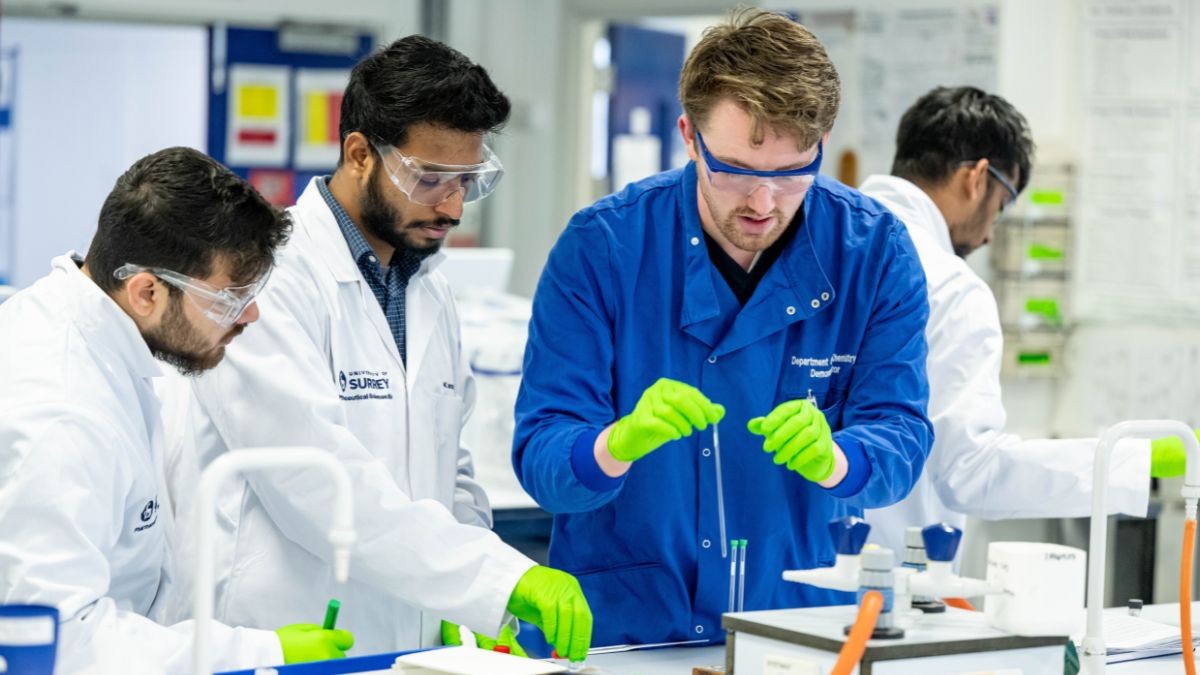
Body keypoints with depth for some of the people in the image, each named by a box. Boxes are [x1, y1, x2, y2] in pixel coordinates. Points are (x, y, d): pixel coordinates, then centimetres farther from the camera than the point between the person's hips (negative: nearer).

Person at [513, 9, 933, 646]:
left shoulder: (876, 252, -2)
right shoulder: (599, 245, -6)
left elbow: (899, 440, -5)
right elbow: (539, 461, -9)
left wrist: (829, 459, -27)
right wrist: (620, 443, -30)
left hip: (805, 617, 2)